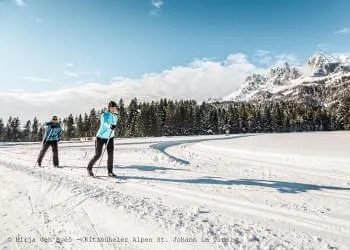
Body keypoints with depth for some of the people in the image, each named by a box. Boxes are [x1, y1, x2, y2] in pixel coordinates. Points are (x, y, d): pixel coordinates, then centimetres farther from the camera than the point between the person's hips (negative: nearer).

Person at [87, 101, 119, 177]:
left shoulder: (115, 116, 0)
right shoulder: (104, 115, -16)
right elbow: (104, 123, -35)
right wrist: (110, 126, -51)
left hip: (110, 137, 4)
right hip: (101, 137, -4)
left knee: (110, 154, -7)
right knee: (97, 155, -1)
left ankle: (110, 171, 3)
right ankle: (89, 168, 23)